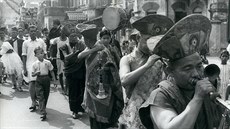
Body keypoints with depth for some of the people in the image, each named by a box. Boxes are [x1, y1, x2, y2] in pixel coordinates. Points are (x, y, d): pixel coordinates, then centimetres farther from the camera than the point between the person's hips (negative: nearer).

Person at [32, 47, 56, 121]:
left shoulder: (47, 62, 1)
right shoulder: (34, 64, 0)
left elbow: (51, 71, 8)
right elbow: (32, 74, 3)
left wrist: (54, 79, 5)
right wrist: (36, 73, -18)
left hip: (46, 79, 2)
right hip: (39, 80, -1)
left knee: (46, 96, 10)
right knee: (40, 97, -9)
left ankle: (43, 110, 31)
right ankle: (43, 113, -13)